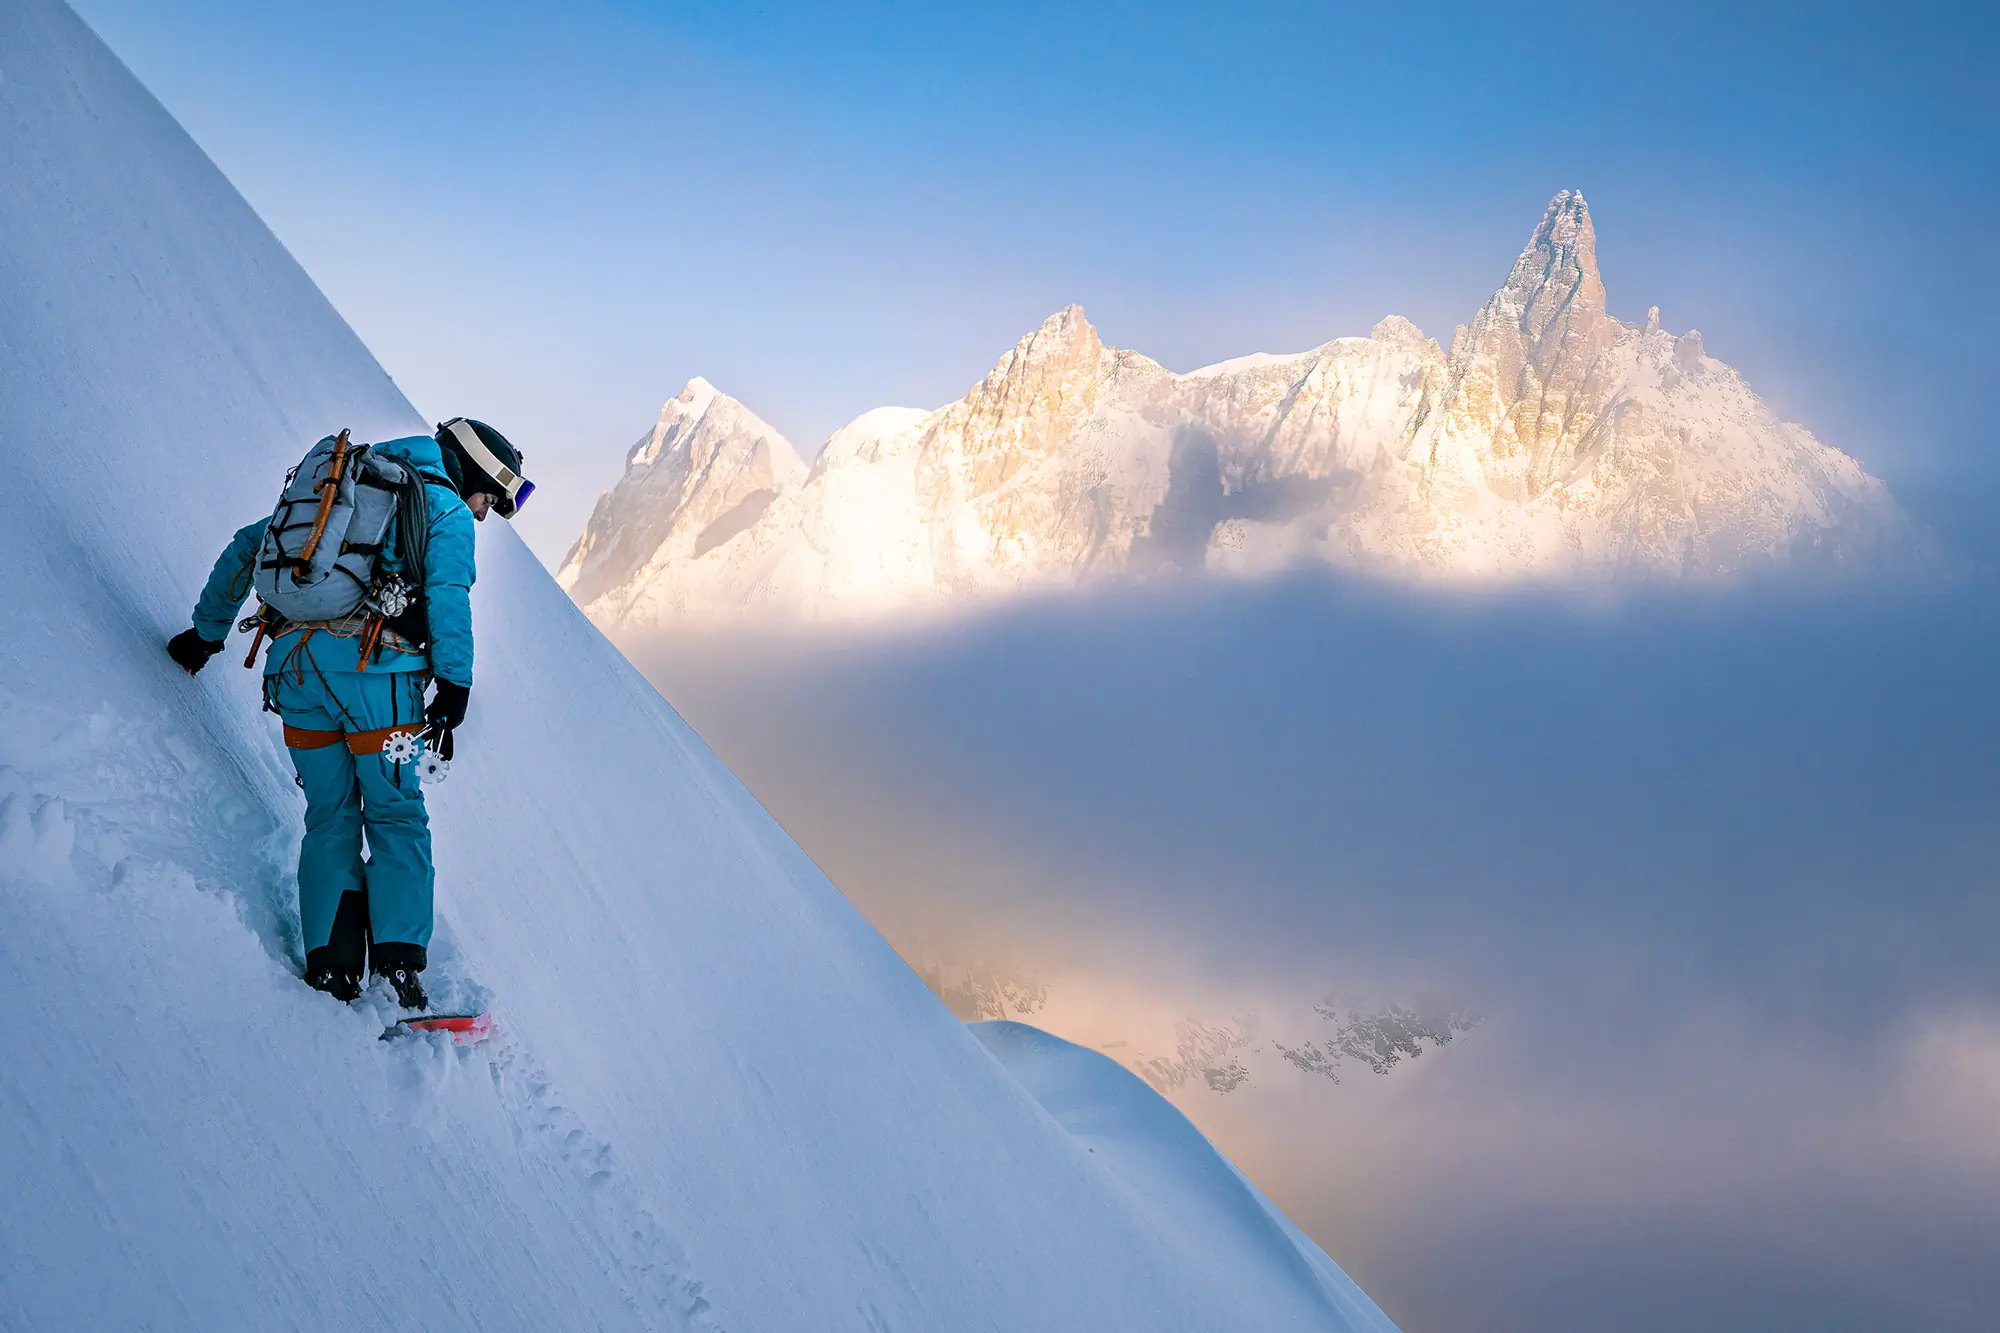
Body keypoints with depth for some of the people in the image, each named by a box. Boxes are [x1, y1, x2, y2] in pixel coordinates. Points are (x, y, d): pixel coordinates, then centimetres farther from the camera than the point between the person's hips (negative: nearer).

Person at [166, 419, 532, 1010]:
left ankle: (329, 960, 0)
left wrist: (207, 629, 35)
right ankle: (399, 955, -8)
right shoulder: (445, 508, 8)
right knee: (396, 816, 5)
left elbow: (248, 545, 29)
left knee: (329, 817, 12)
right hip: (372, 671, -5)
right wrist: (453, 686, -11)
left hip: (293, 665, 5)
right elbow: (448, 595, -7)